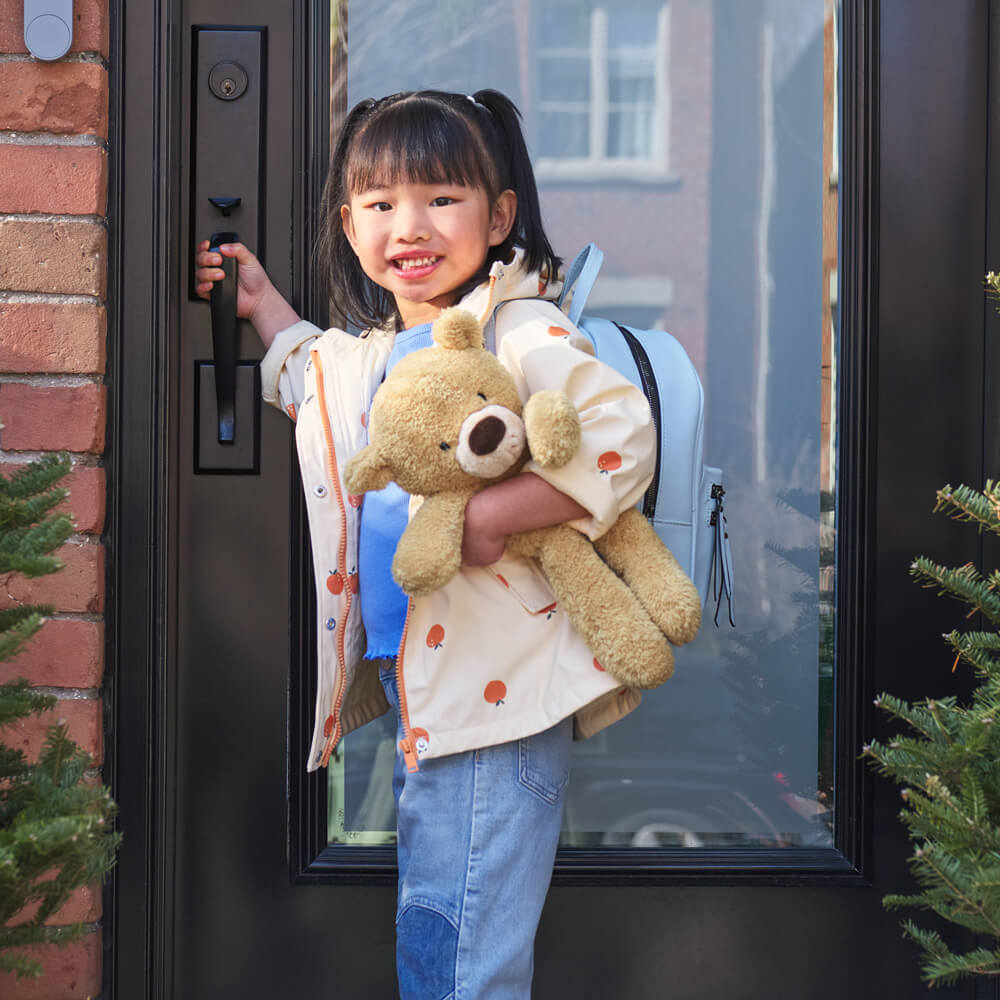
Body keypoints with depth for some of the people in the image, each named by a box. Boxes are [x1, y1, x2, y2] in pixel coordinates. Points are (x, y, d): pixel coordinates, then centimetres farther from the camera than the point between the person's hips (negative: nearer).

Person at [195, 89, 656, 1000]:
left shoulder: (519, 329, -14)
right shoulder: (376, 351, 14)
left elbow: (623, 440, -26)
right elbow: (311, 375, 39)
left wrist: (489, 517, -27)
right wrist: (262, 304, 35)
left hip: (493, 689, -9)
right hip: (412, 679, 9)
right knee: (428, 926, 20)